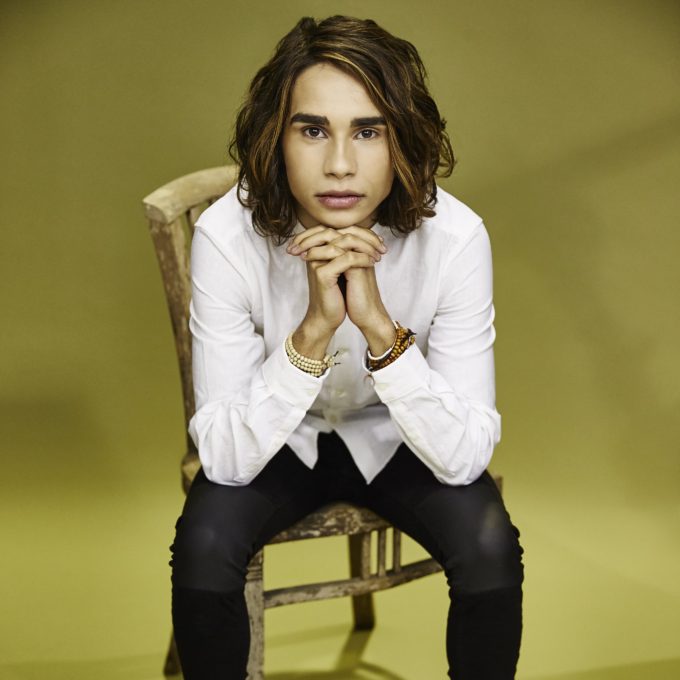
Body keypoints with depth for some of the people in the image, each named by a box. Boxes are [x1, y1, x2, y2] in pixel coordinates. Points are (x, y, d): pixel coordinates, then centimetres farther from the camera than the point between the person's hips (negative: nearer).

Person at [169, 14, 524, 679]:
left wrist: (380, 327, -41)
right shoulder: (227, 235, -27)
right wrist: (313, 331, -42)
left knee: (490, 546, -25)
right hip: (276, 442, 0)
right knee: (202, 545, -27)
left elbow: (466, 455, -26)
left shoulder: (455, 237, -26)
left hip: (398, 441, 1)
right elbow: (221, 456, -28)